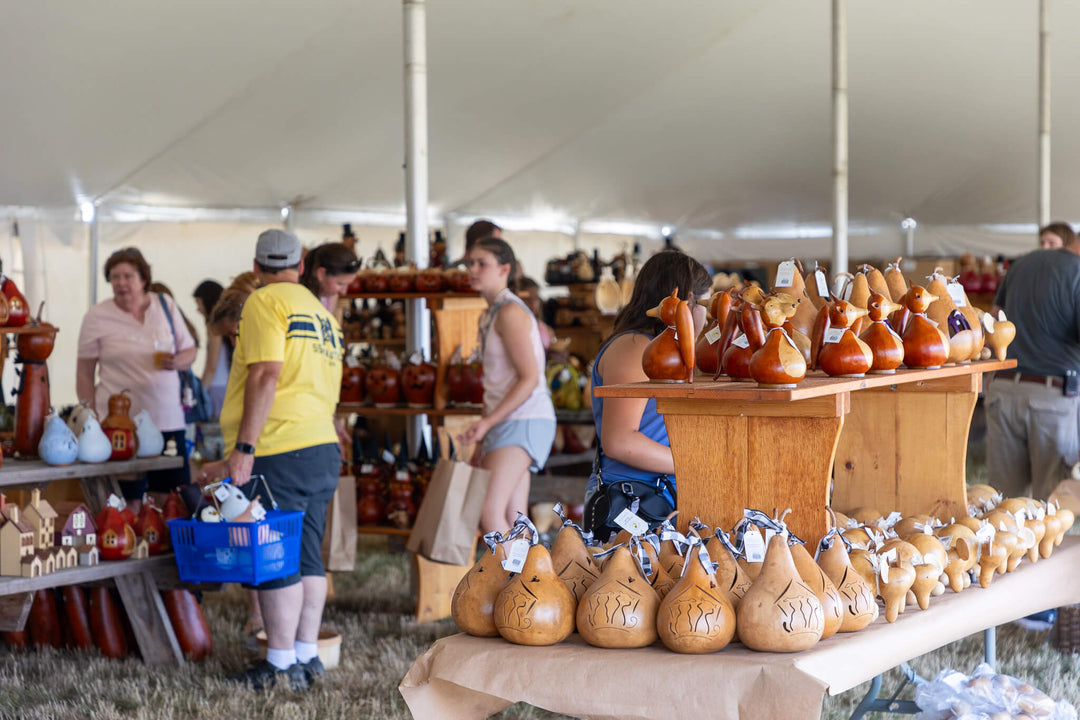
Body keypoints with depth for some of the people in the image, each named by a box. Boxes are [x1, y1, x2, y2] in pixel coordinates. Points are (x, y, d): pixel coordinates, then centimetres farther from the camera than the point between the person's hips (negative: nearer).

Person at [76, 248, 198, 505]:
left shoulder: (165, 305, 9)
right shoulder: (97, 317, 2)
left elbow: (190, 351, 15)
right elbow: (84, 374, 4)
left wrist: (177, 361, -8)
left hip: (168, 422, 3)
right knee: (130, 501, -5)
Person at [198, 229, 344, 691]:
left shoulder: (265, 302, -5)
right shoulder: (323, 315, 21)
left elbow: (266, 375, -17)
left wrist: (243, 449, -18)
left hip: (280, 453, -8)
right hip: (323, 449, 8)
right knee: (307, 558, 11)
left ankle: (281, 666, 0)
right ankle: (307, 657, 16)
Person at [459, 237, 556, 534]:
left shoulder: (510, 312, -11)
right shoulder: (488, 315, 19)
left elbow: (529, 378, -17)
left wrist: (487, 422, -19)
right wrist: (482, 432, 19)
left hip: (523, 420, -10)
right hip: (508, 422, 10)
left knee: (490, 511, -21)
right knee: (513, 523, 6)